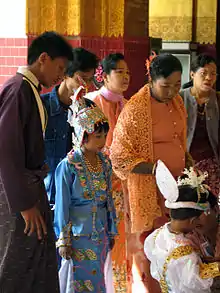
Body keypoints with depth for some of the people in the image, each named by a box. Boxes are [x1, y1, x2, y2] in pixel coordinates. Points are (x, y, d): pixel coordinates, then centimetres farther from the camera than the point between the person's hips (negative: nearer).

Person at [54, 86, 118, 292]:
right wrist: (63, 241, -8)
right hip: (78, 235, -5)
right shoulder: (68, 166, -12)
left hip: (100, 234, 5)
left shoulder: (105, 163, 4)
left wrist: (111, 231, 14)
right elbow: (62, 206, -9)